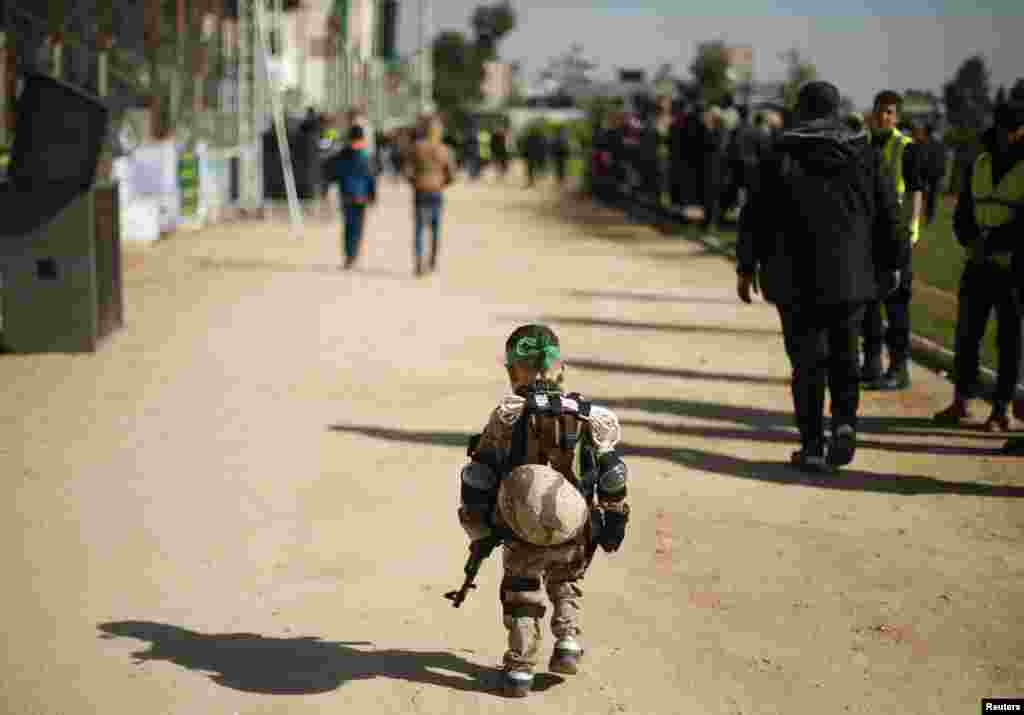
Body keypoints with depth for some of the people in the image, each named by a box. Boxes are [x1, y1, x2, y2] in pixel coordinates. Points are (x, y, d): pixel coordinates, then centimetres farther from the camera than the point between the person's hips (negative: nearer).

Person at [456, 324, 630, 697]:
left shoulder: (506, 417, -11)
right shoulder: (587, 417, -7)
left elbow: (478, 479, -10)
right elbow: (612, 476, -1)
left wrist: (478, 530, 1)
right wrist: (614, 521, 12)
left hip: (520, 535, -1)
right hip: (575, 535, 2)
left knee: (521, 597, 23)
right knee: (565, 583, 32)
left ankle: (520, 669, 20)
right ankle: (567, 641, 19)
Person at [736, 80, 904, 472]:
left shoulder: (782, 157, -4)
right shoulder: (865, 155, 4)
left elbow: (755, 215, -3)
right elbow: (889, 215, 5)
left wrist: (747, 266, 5)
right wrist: (890, 263, 14)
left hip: (798, 279, -2)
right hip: (852, 278, 2)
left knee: (807, 359, 5)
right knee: (844, 354, 18)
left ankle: (812, 445, 6)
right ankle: (845, 421, -2)